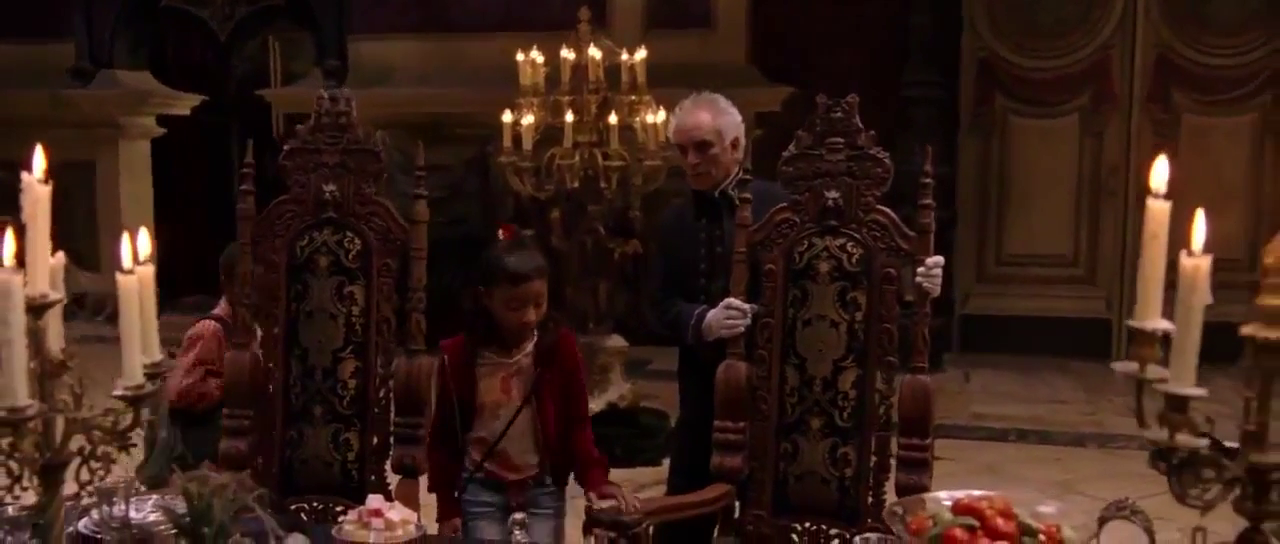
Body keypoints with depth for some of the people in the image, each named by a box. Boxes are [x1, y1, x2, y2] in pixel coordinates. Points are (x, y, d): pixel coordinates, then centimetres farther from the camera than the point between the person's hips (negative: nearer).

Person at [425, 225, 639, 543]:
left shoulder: (560, 347, -10)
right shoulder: (459, 355, -11)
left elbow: (576, 424, -3)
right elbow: (444, 434, -1)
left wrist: (595, 478, -18)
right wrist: (447, 506, -1)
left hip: (543, 485, 1)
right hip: (482, 487, 0)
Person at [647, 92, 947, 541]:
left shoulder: (778, 205, -7)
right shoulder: (673, 223, 6)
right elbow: (660, 305, -1)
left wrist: (911, 280, -24)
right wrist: (702, 321, -22)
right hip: (703, 393, 4)